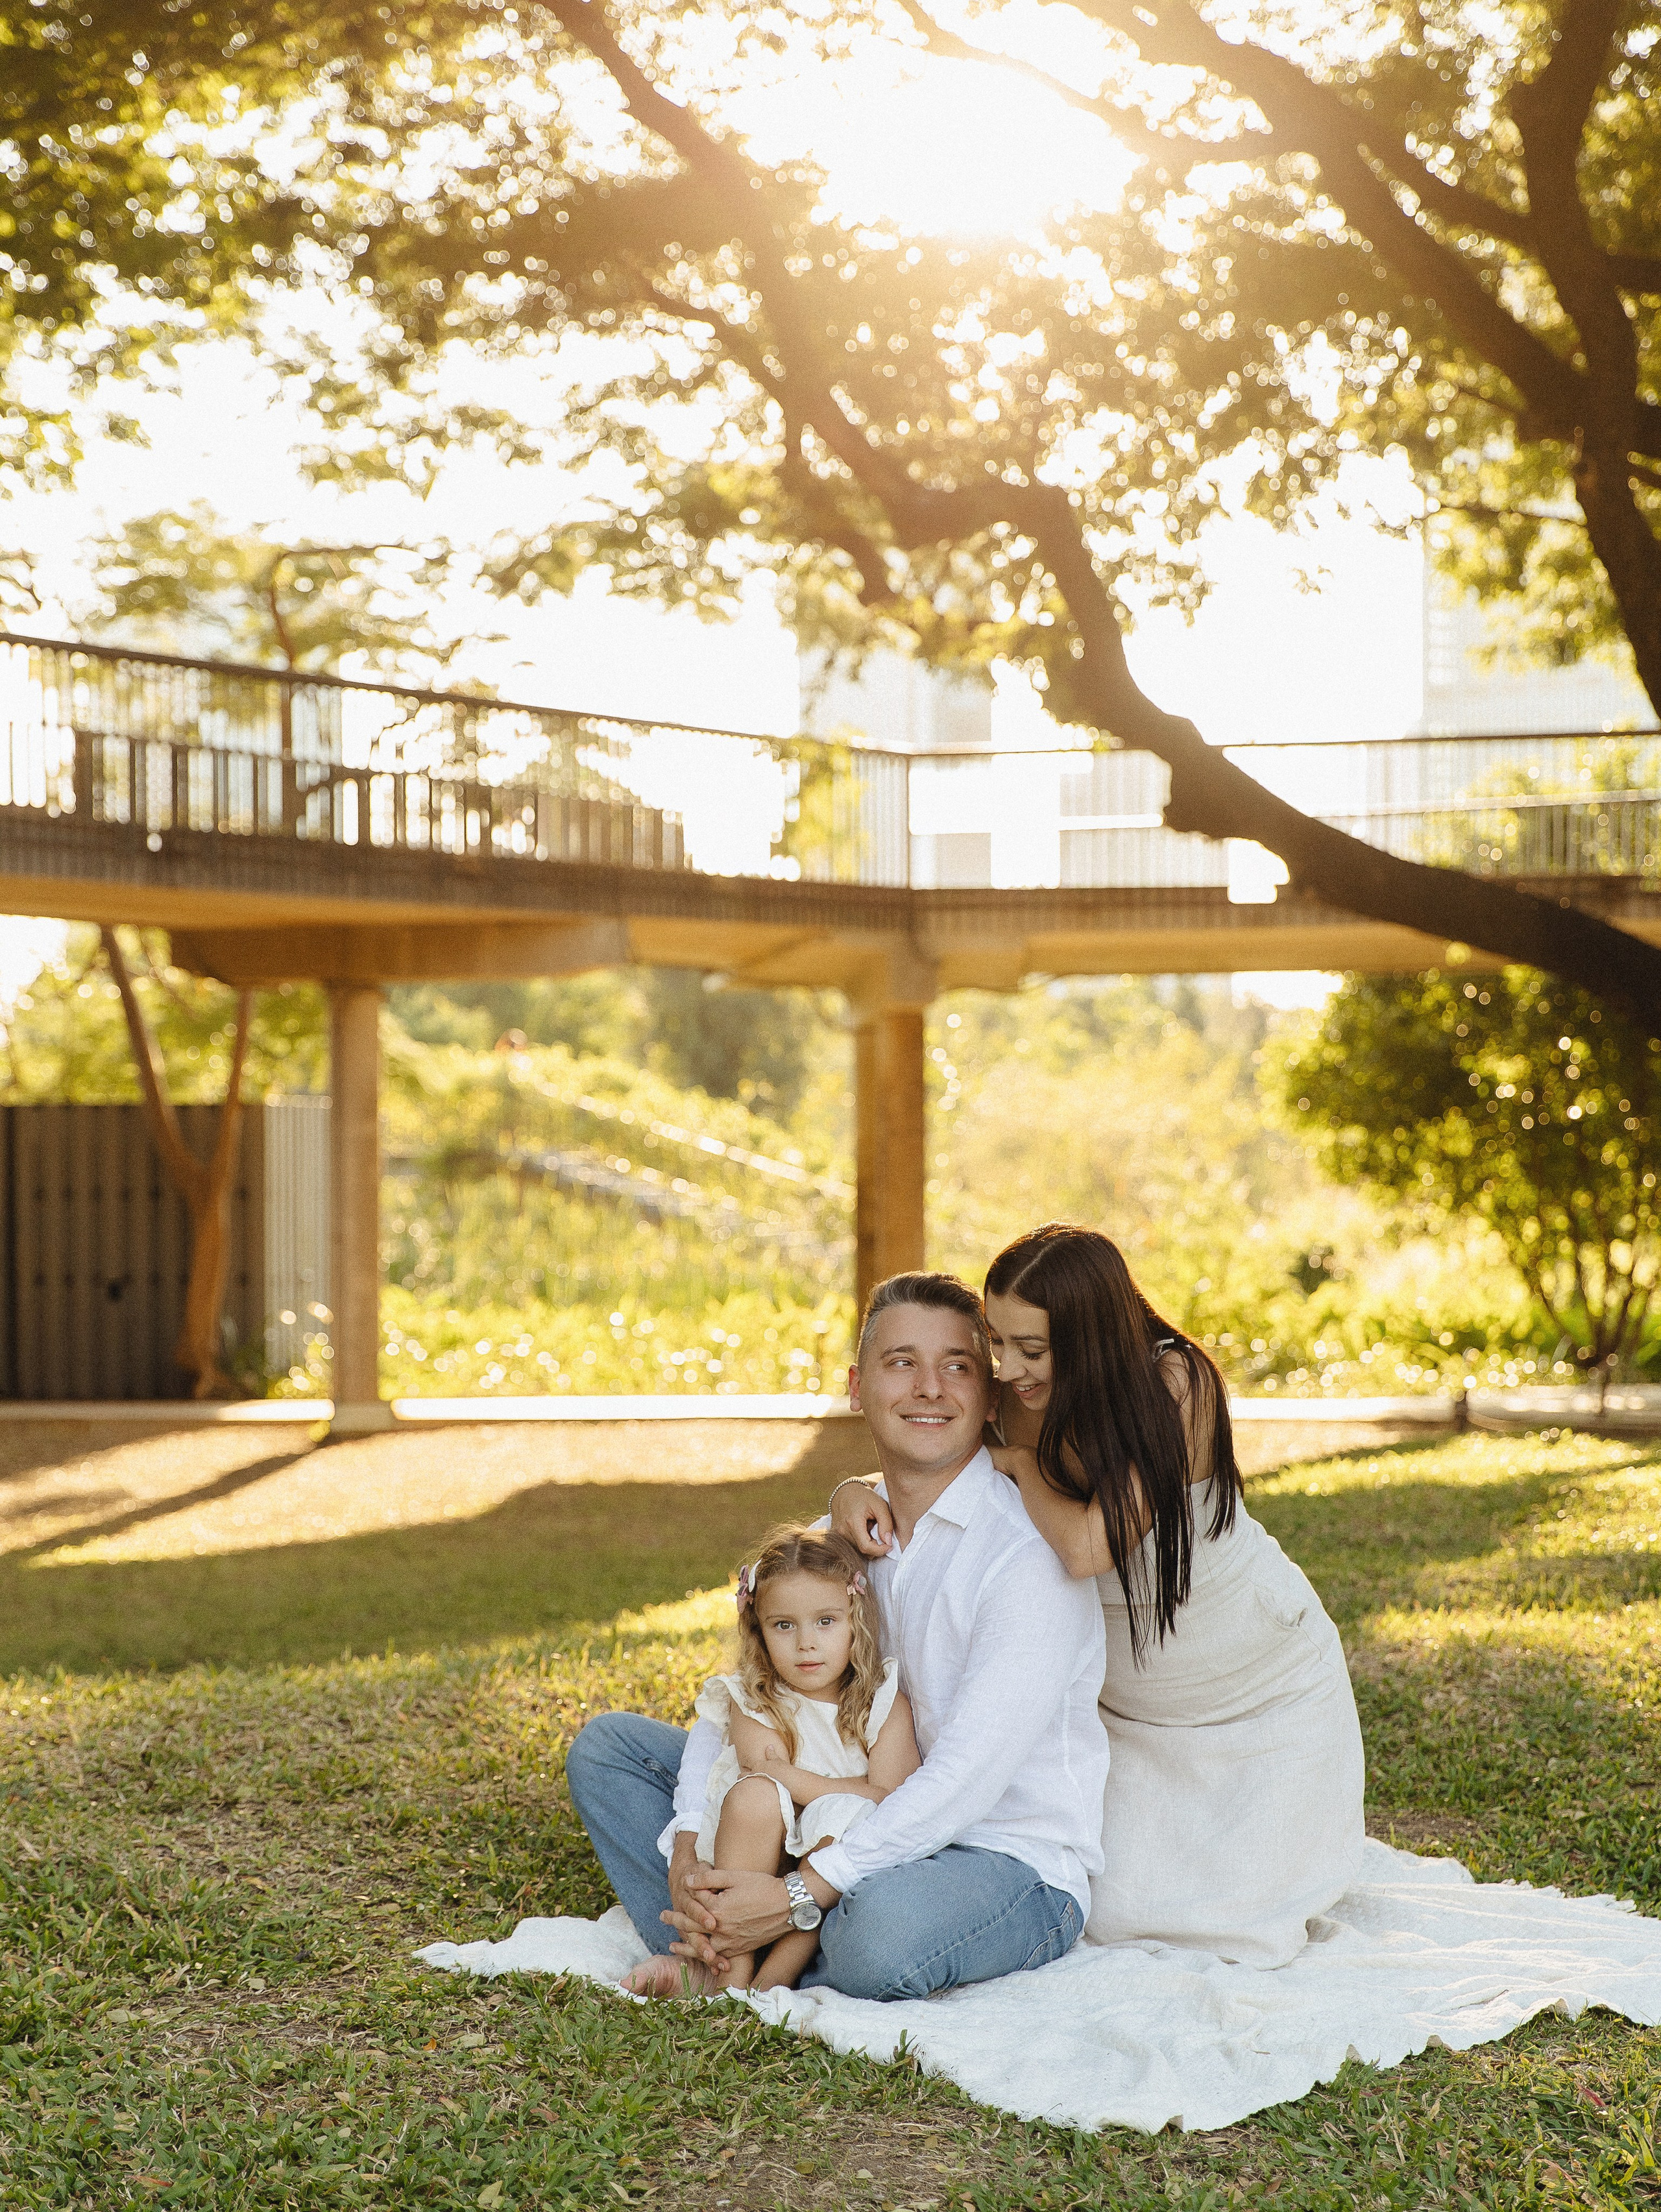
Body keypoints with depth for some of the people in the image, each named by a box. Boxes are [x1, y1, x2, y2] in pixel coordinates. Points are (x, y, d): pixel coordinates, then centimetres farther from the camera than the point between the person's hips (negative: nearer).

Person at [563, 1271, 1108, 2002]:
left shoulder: (1031, 1551, -20)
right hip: (874, 1829, 7)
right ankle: (705, 1960, -12)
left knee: (879, 1933, -41)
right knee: (608, 1743, 5)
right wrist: (687, 1851, -16)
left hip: (1016, 1864, -7)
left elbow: (968, 1778, -26)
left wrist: (798, 1896, -30)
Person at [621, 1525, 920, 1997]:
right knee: (754, 1794, -28)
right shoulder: (753, 1702, 0)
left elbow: (889, 1802, -13)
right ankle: (732, 1968, -25)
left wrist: (790, 1779, -16)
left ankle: (776, 1973, -30)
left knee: (847, 1817, -31)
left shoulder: (885, 1703, 0)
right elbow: (762, 1784, -15)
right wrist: (852, 1788, -15)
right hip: (756, 1869, 0)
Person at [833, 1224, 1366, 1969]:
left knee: (1244, 1923, -2)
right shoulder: (1015, 1401, -18)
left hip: (1265, 1683, -4)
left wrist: (1020, 1461, -26)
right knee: (1112, 1912, -1)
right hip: (1131, 1703, 4)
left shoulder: (1176, 1383, -32)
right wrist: (855, 1492, -29)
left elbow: (1088, 1547, -42)